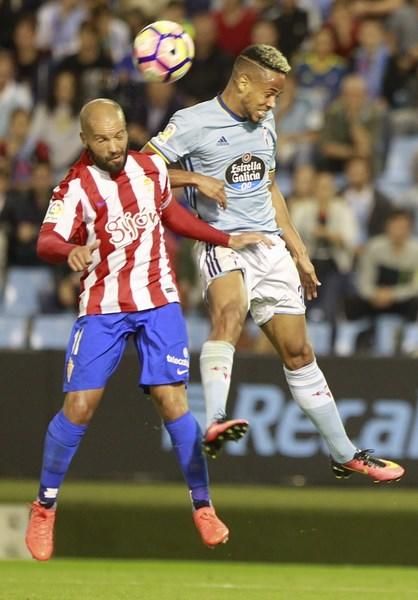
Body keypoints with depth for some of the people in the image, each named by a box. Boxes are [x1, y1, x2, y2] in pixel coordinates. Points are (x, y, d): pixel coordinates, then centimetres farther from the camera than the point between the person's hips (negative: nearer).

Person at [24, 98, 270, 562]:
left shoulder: (150, 168, 2)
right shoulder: (75, 187, -11)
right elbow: (46, 241, -27)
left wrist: (226, 240, 20)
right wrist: (70, 250, -49)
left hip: (158, 301, 2)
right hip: (101, 308, -2)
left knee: (172, 400, -8)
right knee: (78, 406, -8)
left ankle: (202, 506, 4)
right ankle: (44, 507, 10)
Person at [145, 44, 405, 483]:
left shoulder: (264, 124, 15)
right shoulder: (193, 123, -8)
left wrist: (298, 251, 26)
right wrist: (194, 178, -20)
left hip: (270, 246, 7)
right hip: (222, 245, -7)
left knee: (298, 351, 11)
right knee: (229, 315, -36)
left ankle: (344, 454, 20)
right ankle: (215, 423, -54)